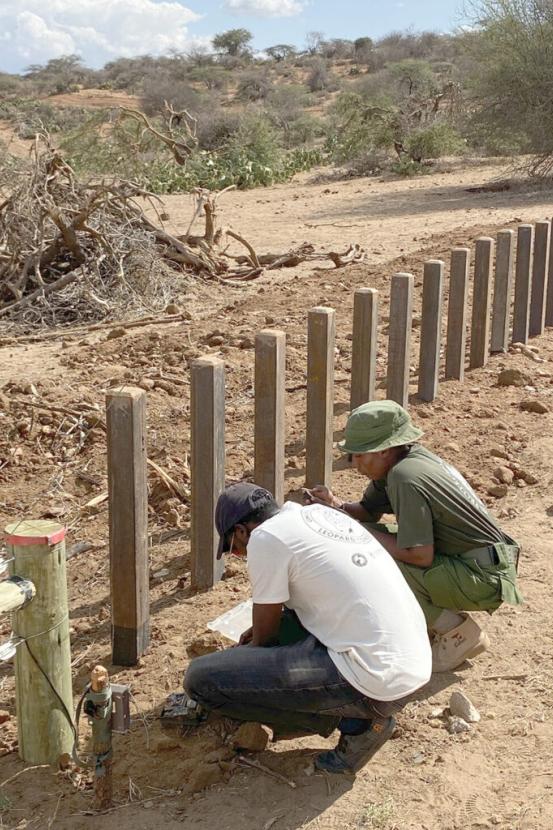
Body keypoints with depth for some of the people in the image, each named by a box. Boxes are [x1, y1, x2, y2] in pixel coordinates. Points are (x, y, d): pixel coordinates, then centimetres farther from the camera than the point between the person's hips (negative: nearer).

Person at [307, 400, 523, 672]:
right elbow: (369, 511, 13)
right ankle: (444, 617, 13)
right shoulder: (397, 463, 3)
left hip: (485, 579, -10)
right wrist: (337, 506, -6)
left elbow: (421, 555, -25)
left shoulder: (405, 476, -24)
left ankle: (458, 633, -5)